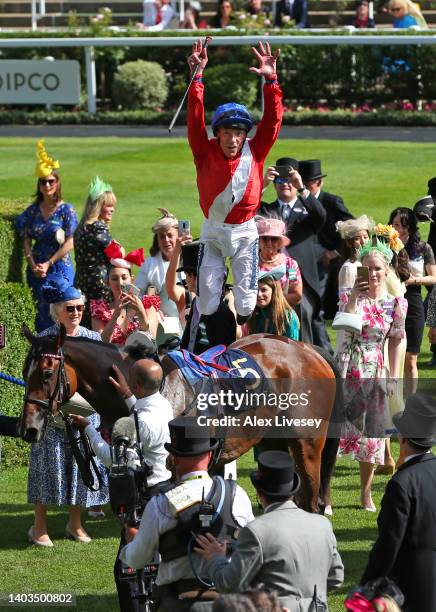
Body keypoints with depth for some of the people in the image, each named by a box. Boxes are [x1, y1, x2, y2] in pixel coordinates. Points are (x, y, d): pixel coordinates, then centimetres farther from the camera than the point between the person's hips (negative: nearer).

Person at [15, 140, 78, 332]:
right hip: (36, 270, 4)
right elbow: (27, 241, 6)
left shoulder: (66, 209, -4)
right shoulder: (33, 210, 7)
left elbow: (70, 243, -8)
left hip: (60, 268, -4)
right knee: (40, 314, 4)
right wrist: (33, 265, -8)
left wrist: (48, 264, -12)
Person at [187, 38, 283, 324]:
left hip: (244, 232, 0)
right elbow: (196, 119, -15)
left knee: (246, 300, -2)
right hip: (213, 231, 0)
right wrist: (197, 77, -24)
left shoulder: (255, 152, -4)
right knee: (207, 298, 3)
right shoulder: (206, 153, -6)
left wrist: (271, 80, -19)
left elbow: (273, 119, -9)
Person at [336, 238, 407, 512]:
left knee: (372, 433, 8)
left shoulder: (396, 304, 0)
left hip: (374, 373, 2)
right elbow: (347, 328, -18)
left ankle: (366, 494, 23)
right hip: (346, 371, -1)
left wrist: (394, 376, 4)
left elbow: (396, 342, 6)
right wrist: (355, 297, -21)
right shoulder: (350, 297, -3)